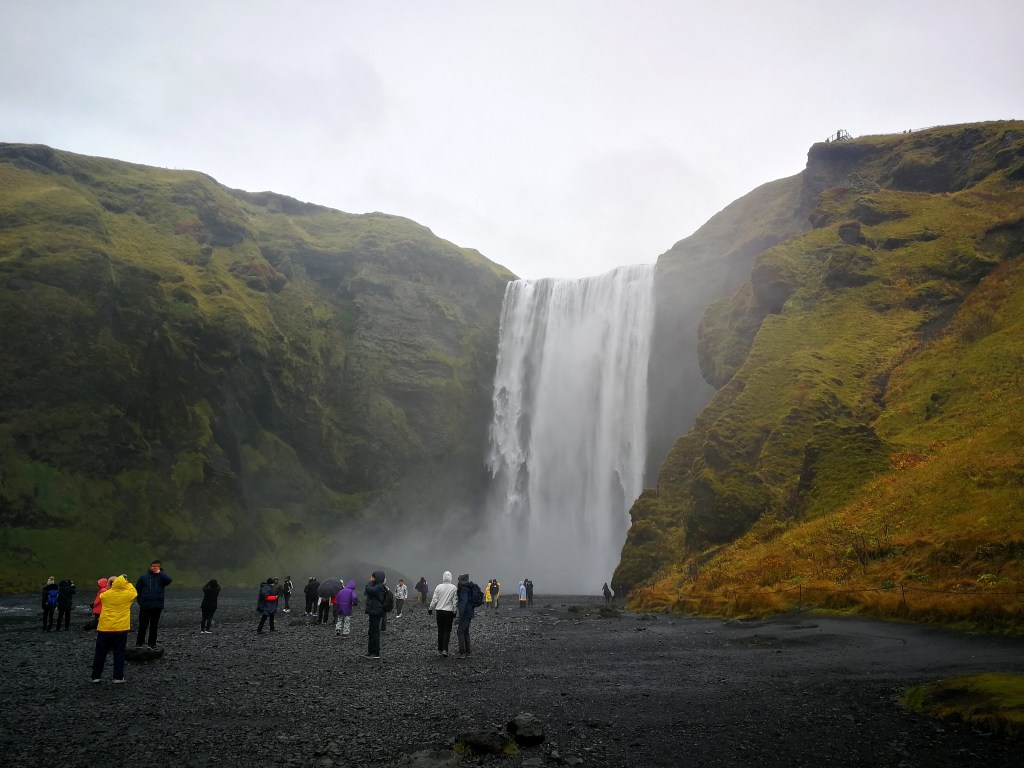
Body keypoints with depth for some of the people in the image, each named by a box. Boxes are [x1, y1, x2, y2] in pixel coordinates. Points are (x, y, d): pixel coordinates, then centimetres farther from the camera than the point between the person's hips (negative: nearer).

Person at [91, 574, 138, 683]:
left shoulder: (106, 594, -3)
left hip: (104, 629, 1)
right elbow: (134, 592, 15)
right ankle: (118, 677, 5)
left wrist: (110, 587, 24)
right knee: (119, 654, 6)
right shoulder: (127, 595, -7)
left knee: (100, 653, 12)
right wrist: (127, 583, 21)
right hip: (121, 629, -1)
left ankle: (96, 676, 17)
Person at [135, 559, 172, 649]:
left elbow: (168, 580, -17)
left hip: (157, 607, 1)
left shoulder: (161, 576, 5)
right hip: (145, 606, -1)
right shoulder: (144, 577, 2)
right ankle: (139, 643, 11)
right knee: (143, 625, 1)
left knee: (154, 626, 8)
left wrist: (159, 572, -16)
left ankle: (152, 643, 15)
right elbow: (137, 590, 6)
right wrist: (140, 601, 0)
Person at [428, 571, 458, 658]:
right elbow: (455, 601, -4)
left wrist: (431, 609, 11)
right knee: (447, 631, 2)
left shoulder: (438, 587, -3)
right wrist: (455, 611, 3)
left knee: (440, 631, 12)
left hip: (440, 611, 2)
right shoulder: (454, 588, -6)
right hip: (449, 611, -2)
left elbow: (434, 599, -1)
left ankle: (440, 649, 17)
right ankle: (445, 650, -10)